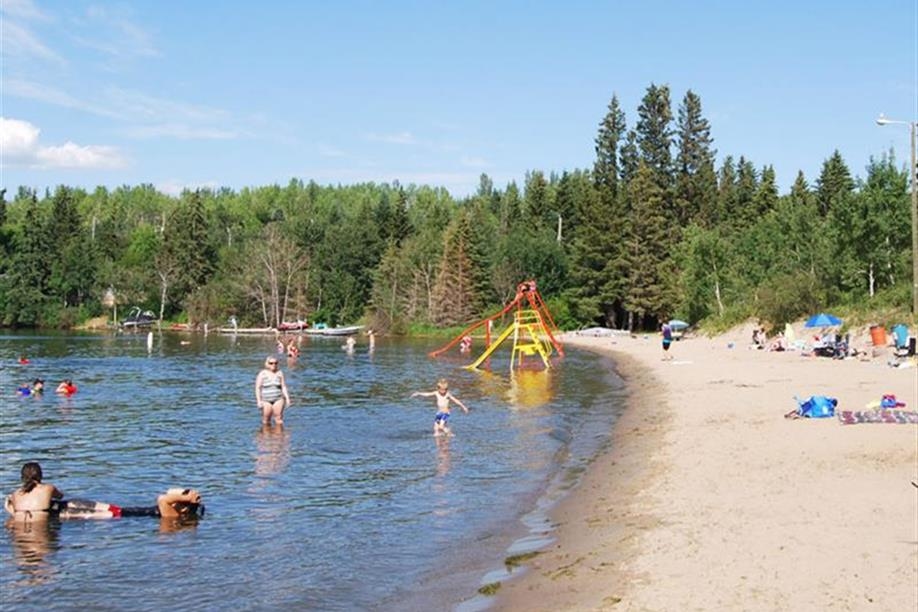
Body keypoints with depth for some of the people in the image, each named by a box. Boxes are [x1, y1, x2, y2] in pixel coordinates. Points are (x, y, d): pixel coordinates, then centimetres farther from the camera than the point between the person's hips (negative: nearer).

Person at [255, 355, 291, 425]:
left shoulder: (279, 373, 3)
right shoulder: (262, 374, -3)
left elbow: (283, 387, 6)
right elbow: (258, 388, -3)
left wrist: (287, 398, -1)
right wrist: (259, 401, -10)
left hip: (278, 399, 1)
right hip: (266, 400, -1)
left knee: (279, 418, -3)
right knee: (266, 419, 1)